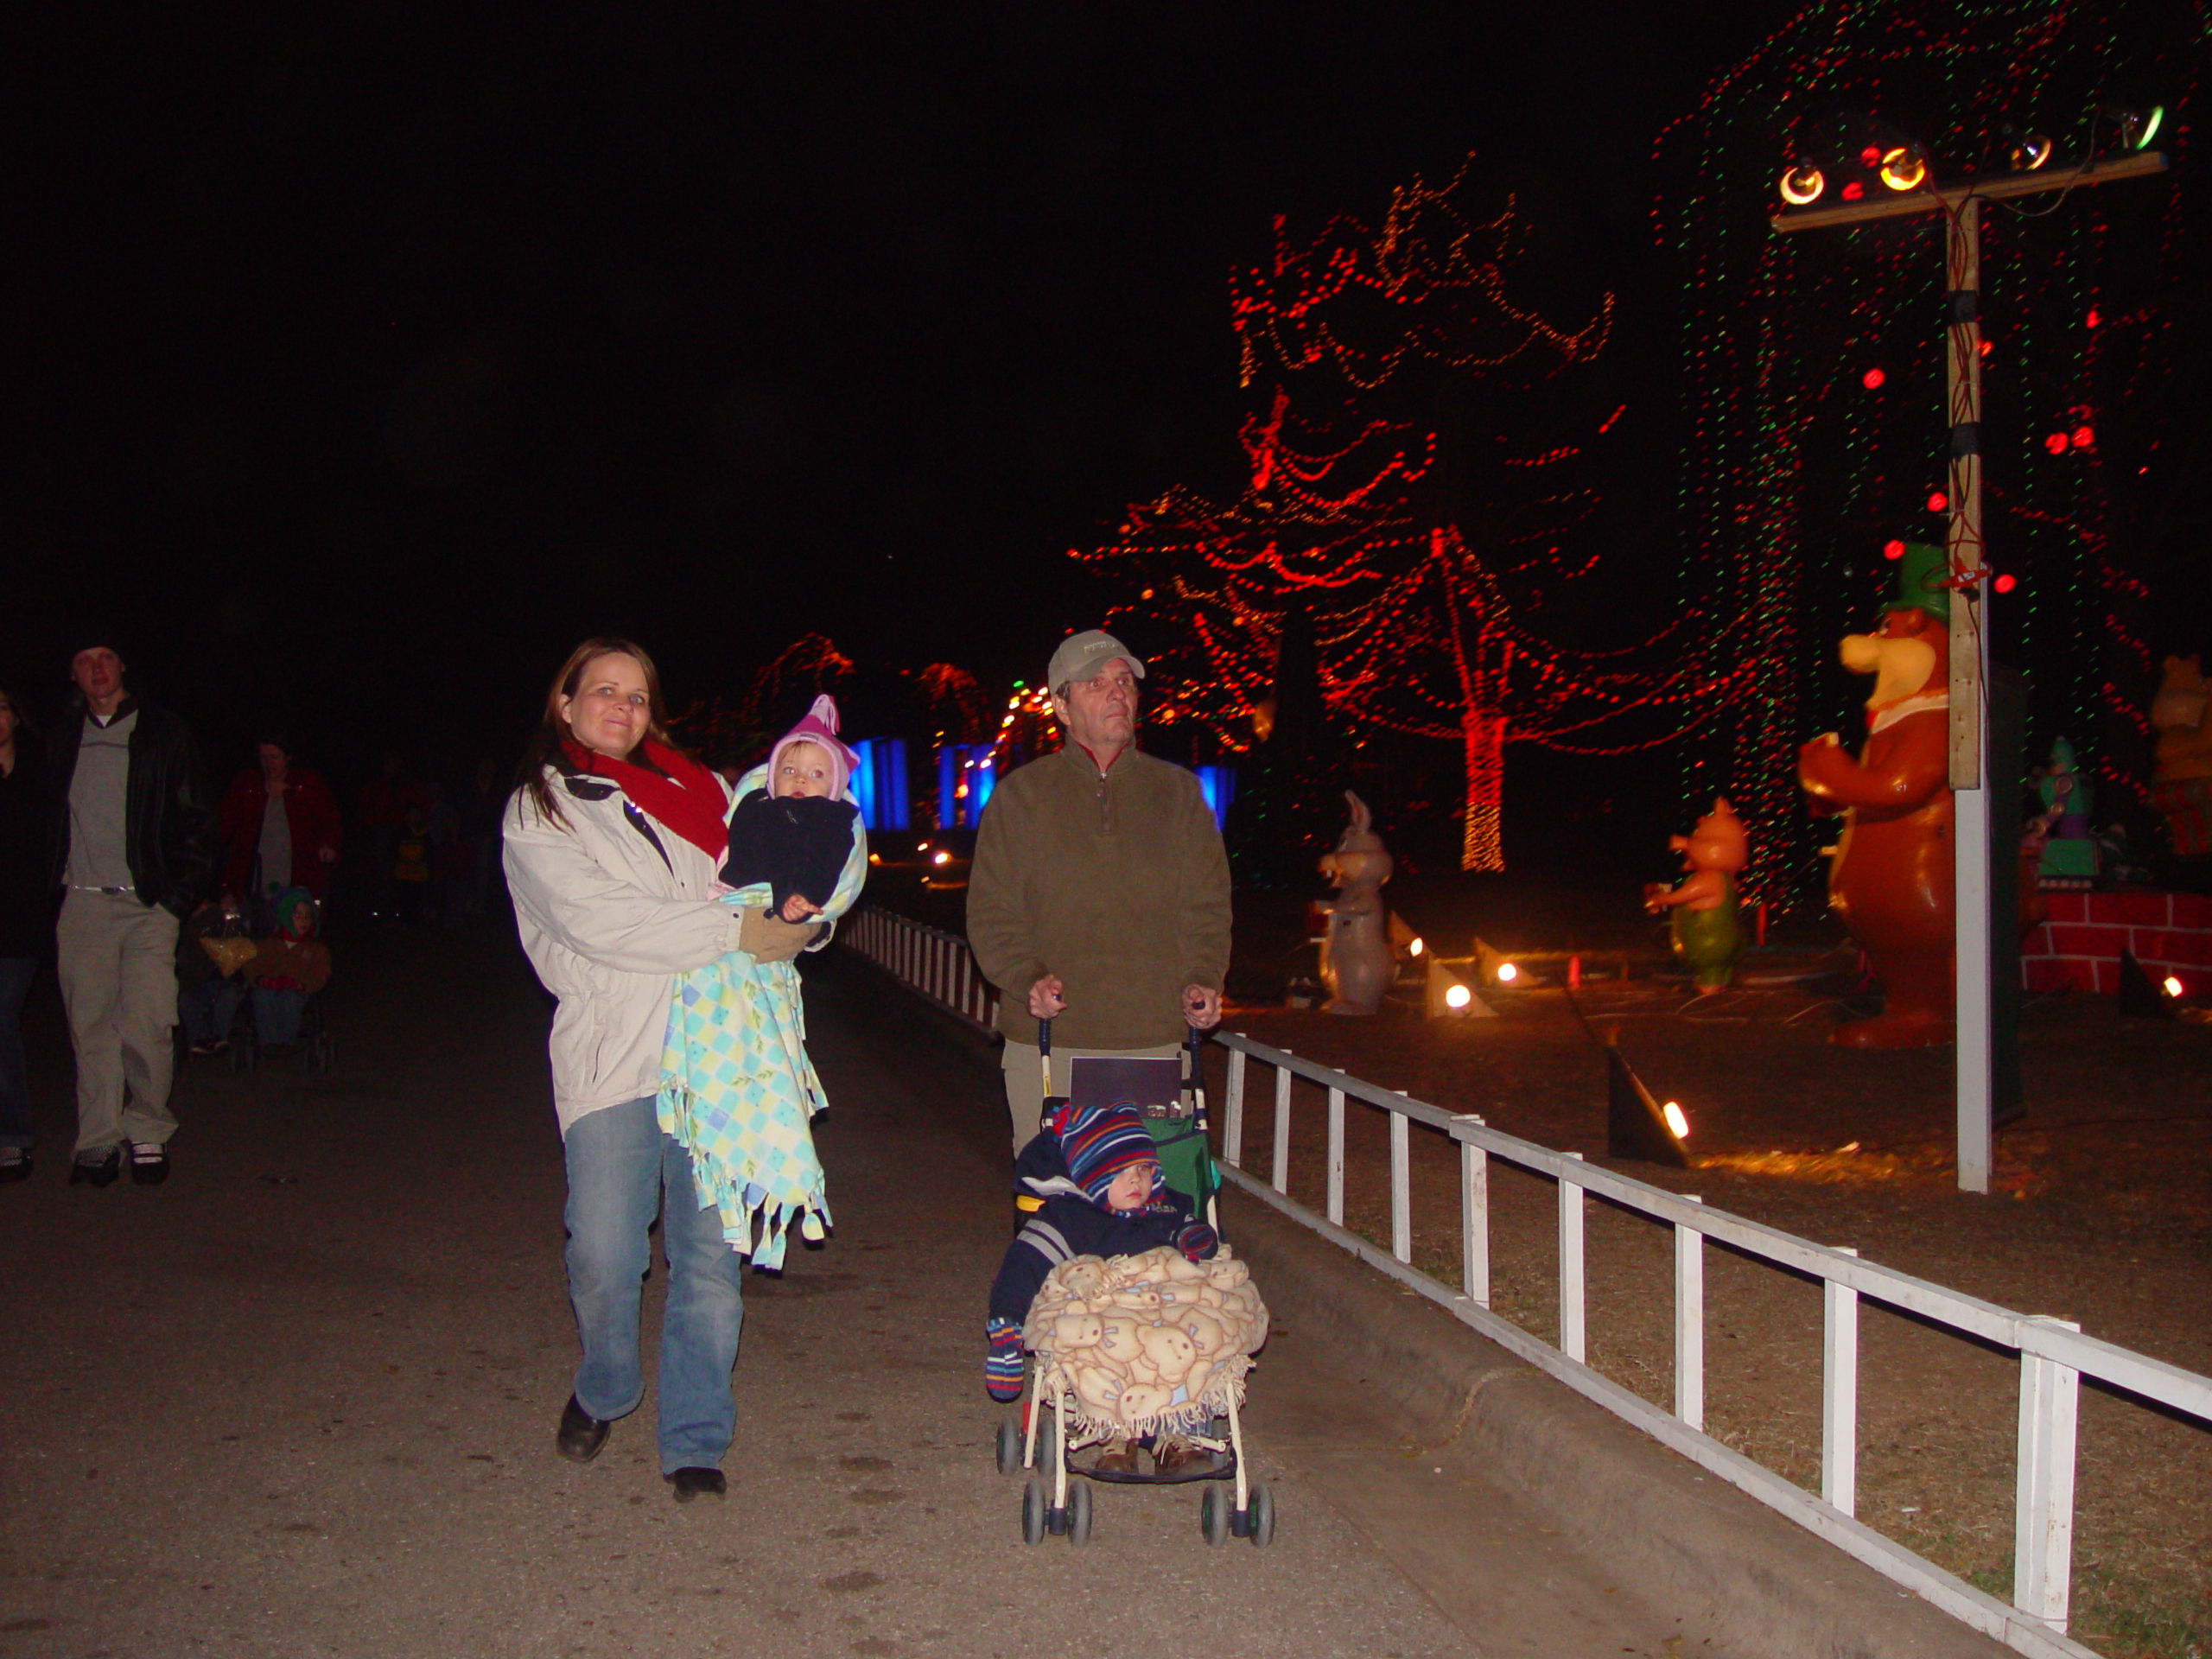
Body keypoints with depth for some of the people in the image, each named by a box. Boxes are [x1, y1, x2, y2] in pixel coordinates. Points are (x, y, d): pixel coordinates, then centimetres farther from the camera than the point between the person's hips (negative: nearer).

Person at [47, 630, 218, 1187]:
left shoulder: (163, 734, 6)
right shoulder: (62, 738, 13)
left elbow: (196, 822, 5)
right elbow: (46, 817, 17)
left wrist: (180, 895, -3)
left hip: (149, 905, -2)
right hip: (82, 905, 2)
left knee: (146, 1028, -8)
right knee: (90, 1027, 2)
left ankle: (148, 1135, 7)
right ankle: (99, 1141, 10)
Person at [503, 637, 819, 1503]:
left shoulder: (697, 790, 19)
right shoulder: (536, 813, 6)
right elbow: (598, 923, -9)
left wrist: (796, 909, -2)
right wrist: (736, 930, -13)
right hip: (614, 1054, -3)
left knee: (709, 1251, 1)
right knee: (603, 1253, -6)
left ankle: (695, 1438, 16)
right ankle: (604, 1391, 26)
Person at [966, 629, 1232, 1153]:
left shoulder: (1177, 791, 13)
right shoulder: (1020, 795, 8)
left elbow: (1207, 904, 12)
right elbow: (990, 911, 5)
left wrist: (1203, 981, -4)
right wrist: (1027, 979, -12)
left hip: (1155, 1037, 1)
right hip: (1046, 1038, -1)